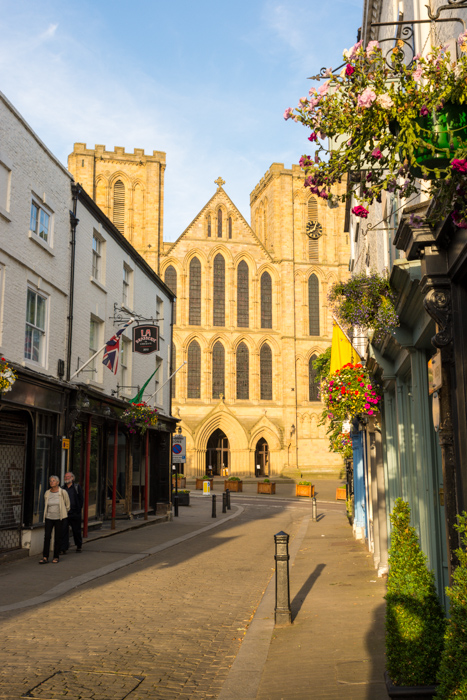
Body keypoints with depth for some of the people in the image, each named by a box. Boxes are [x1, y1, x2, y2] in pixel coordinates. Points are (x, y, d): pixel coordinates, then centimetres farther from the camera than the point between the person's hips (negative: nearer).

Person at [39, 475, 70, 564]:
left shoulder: (63, 492, -5)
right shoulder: (47, 493, 4)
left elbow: (67, 505, 8)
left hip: (59, 518, -2)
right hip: (49, 518, 2)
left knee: (58, 538, 2)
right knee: (47, 536, -7)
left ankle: (56, 557, 13)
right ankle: (45, 557, -3)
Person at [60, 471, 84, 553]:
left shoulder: (77, 487, 2)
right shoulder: (63, 488, 11)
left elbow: (81, 499, -1)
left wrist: (78, 511, -8)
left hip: (75, 513, -2)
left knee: (76, 531, 9)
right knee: (64, 531, -5)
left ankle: (79, 546, 28)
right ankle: (63, 549, -2)